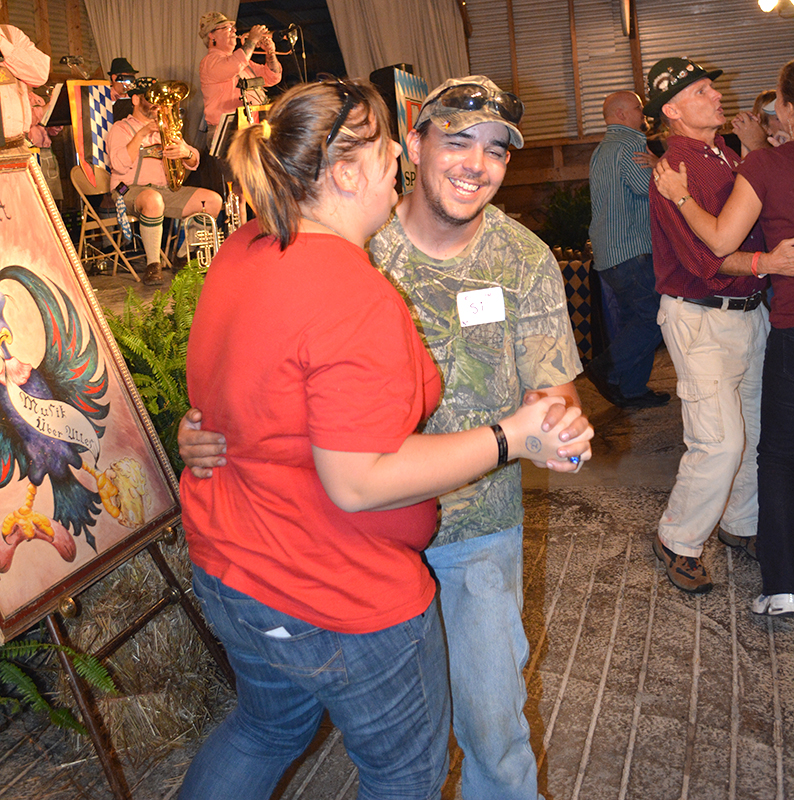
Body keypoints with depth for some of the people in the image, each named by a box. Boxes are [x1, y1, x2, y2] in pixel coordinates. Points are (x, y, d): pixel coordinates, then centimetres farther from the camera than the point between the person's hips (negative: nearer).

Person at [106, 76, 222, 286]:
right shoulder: (120, 128, 6)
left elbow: (194, 163, 14)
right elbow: (120, 166, -13)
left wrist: (186, 153, -11)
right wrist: (141, 134, -17)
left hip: (168, 190, 6)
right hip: (132, 191, -6)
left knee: (214, 200, -14)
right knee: (153, 200, -42)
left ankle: (182, 258, -4)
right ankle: (153, 264, -28)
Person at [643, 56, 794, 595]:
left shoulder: (730, 157, 12)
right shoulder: (675, 171, -13)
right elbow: (702, 256, -23)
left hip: (750, 312, 8)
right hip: (701, 319, -8)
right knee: (721, 440, -10)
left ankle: (740, 524, 33)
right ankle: (678, 542, 10)